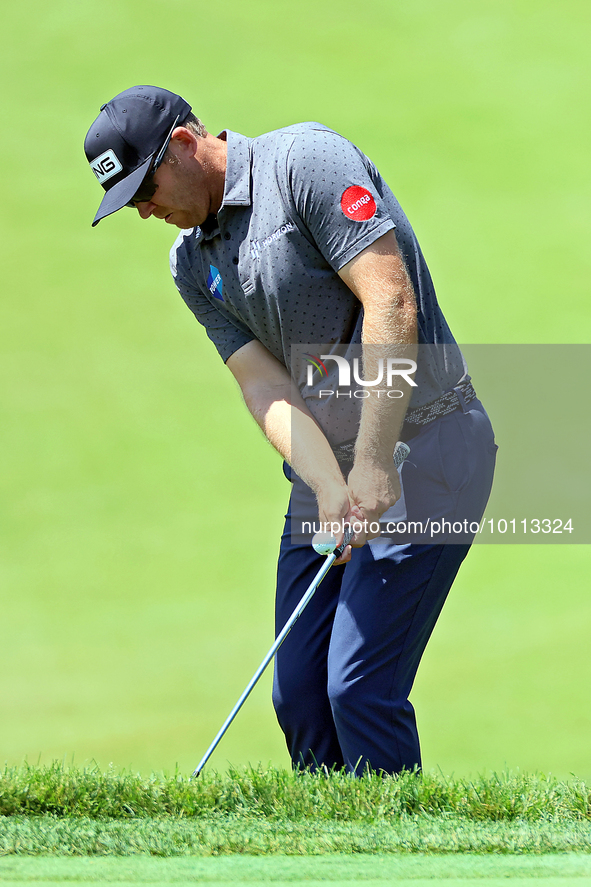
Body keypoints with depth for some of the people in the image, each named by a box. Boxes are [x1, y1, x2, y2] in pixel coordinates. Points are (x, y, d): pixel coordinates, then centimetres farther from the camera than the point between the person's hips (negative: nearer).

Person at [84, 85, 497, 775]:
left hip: (420, 441, -8)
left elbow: (391, 302, -21)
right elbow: (266, 386, -2)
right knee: (298, 693, 3)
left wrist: (373, 468, -24)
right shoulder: (192, 262, 8)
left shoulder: (307, 161, -13)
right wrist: (332, 491, -20)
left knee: (359, 686, -15)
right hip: (328, 464, 8)